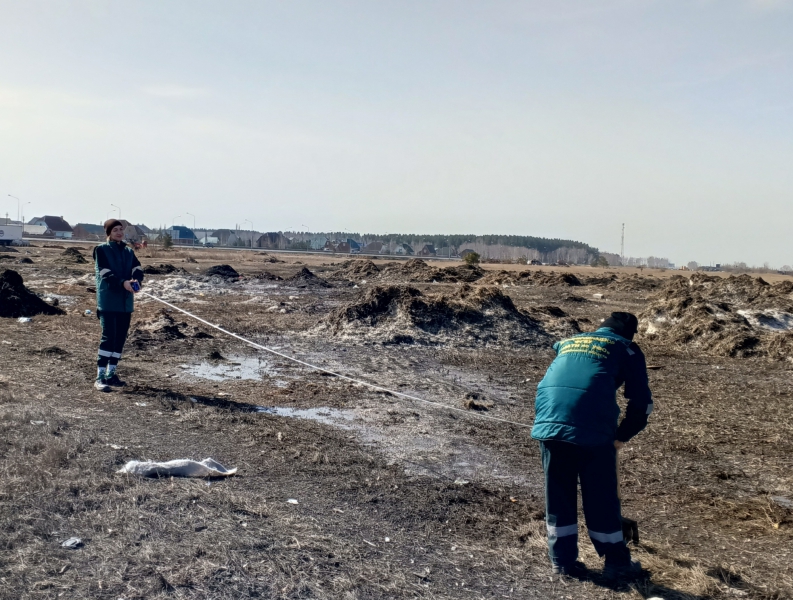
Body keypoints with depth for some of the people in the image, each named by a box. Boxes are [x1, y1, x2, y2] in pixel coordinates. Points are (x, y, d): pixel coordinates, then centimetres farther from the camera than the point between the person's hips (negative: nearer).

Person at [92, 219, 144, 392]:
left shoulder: (129, 251, 14)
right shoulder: (101, 250, 0)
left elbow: (138, 269, 1)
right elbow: (106, 274, -12)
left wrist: (136, 281, -21)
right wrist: (123, 283, -27)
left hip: (126, 302, 5)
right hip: (108, 301, -5)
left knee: (120, 338, 8)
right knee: (108, 337, -10)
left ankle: (111, 374, 18)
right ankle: (100, 377, -8)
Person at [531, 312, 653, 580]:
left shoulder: (569, 341, 29)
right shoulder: (627, 348, 16)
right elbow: (642, 403, 11)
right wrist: (621, 436, 20)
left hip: (548, 423, 4)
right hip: (593, 427, -3)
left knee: (558, 493, 15)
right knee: (602, 497, 10)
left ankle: (562, 560, 24)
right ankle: (617, 563, 24)